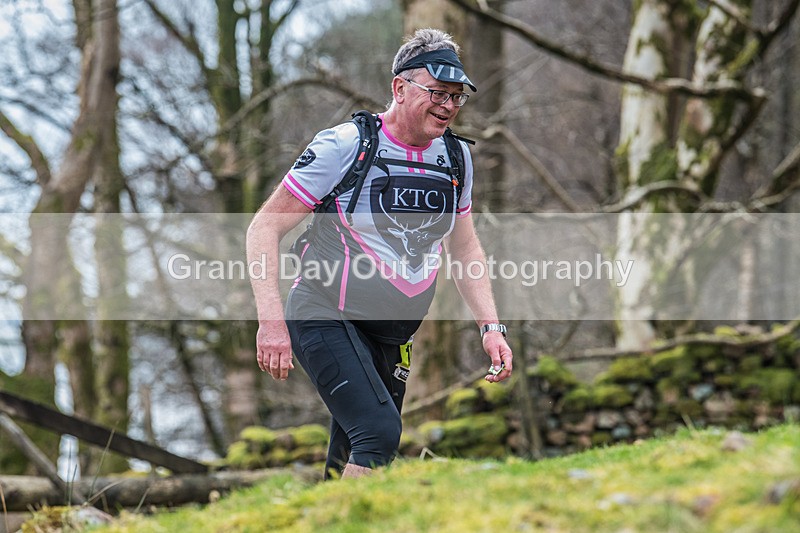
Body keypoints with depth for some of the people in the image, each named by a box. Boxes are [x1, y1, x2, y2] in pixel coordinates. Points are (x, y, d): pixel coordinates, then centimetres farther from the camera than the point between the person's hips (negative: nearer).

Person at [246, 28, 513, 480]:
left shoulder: (456, 158, 4)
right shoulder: (345, 146, -14)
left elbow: (464, 247, 18)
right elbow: (265, 228, -11)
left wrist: (491, 326, 6)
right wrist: (272, 320, -22)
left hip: (391, 338, 6)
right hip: (327, 319, -6)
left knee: (352, 464, 8)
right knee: (380, 434, -26)